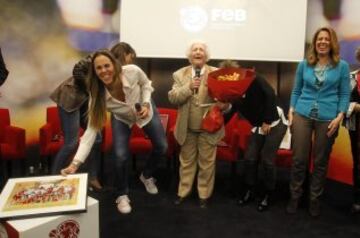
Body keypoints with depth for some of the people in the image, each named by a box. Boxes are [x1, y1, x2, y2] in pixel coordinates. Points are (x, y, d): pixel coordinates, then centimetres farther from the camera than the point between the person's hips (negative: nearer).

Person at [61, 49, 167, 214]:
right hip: (121, 119, -1)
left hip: (145, 110, 2)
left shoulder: (132, 71, -37)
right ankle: (122, 195, 12)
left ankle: (146, 176, 38)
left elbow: (146, 84, -11)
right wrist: (75, 163, -43)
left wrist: (146, 104, -26)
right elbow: (91, 130, -35)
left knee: (161, 147, 6)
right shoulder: (98, 95, -36)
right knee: (121, 156, -17)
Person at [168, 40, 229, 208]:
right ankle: (183, 192, 31)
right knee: (186, 161, 15)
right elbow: (172, 98, -8)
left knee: (207, 163, 10)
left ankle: (204, 195, 27)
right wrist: (189, 87, -22)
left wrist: (224, 104, -29)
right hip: (187, 128, 1)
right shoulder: (180, 74, 1)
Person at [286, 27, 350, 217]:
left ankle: (315, 199, 25)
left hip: (327, 119, 0)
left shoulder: (342, 66, 2)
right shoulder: (304, 65, 5)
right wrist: (291, 111, 0)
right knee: (299, 159, 2)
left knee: (320, 162, 10)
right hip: (302, 115, 1)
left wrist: (339, 117, -9)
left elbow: (345, 94, 2)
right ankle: (294, 196, 19)